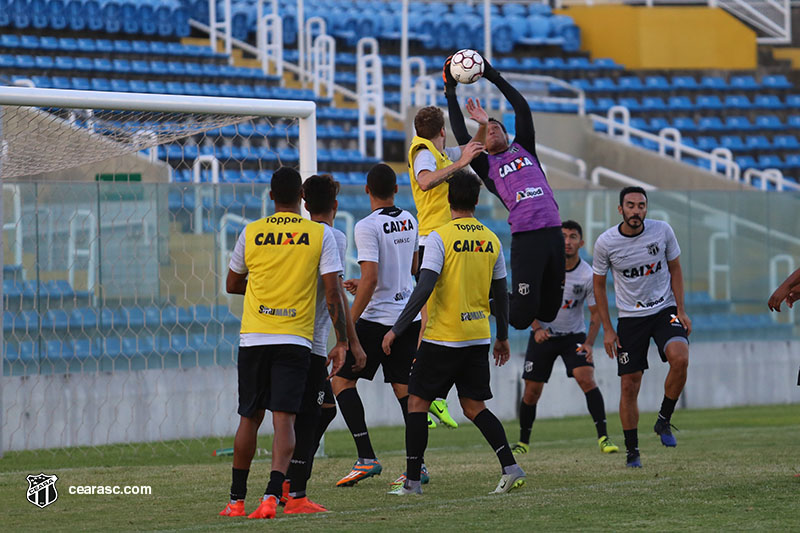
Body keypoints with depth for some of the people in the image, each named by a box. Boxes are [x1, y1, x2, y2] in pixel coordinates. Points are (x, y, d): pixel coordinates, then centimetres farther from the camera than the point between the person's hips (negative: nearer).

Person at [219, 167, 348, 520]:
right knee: (283, 419, -5)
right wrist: (341, 342, 2)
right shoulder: (321, 235, 0)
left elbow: (232, 285, 17)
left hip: (252, 338, 2)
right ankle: (272, 495, -22)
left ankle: (236, 499, 20)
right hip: (295, 339, -2)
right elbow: (333, 295, -4)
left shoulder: (250, 233, 4)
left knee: (249, 418, 13)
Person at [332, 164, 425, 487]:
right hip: (409, 315, 7)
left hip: (378, 318, -7)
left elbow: (370, 279, -20)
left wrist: (349, 324, -15)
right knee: (404, 388, 8)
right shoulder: (409, 221, 10)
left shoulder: (368, 226, -13)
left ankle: (367, 458, -7)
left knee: (341, 381, 3)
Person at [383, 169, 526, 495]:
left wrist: (397, 329, -13)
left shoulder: (440, 237, -10)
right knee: (474, 407, 12)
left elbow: (424, 289, -17)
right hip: (479, 337, 5)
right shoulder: (491, 240, 6)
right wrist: (502, 337, 23)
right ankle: (510, 467, -3)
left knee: (417, 402, 5)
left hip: (443, 335, -5)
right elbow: (501, 294, 12)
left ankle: (413, 481, 3)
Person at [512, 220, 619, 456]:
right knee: (532, 392, 2)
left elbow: (596, 313, -5)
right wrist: (536, 328, -17)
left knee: (586, 378, -23)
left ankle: (603, 437, -21)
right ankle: (523, 441, 22)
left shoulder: (588, 275, -12)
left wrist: (589, 344, -18)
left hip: (574, 336, -1)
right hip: (543, 334, 1)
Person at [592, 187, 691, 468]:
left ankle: (664, 421, -6)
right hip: (630, 318, 0)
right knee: (629, 385, -3)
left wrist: (681, 310, -3)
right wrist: (607, 329, 0)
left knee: (680, 358, -26)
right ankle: (632, 451, 10)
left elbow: (675, 269, 6)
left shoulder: (662, 231, -8)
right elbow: (599, 285, 3)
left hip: (664, 310, 0)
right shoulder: (606, 242, -9)